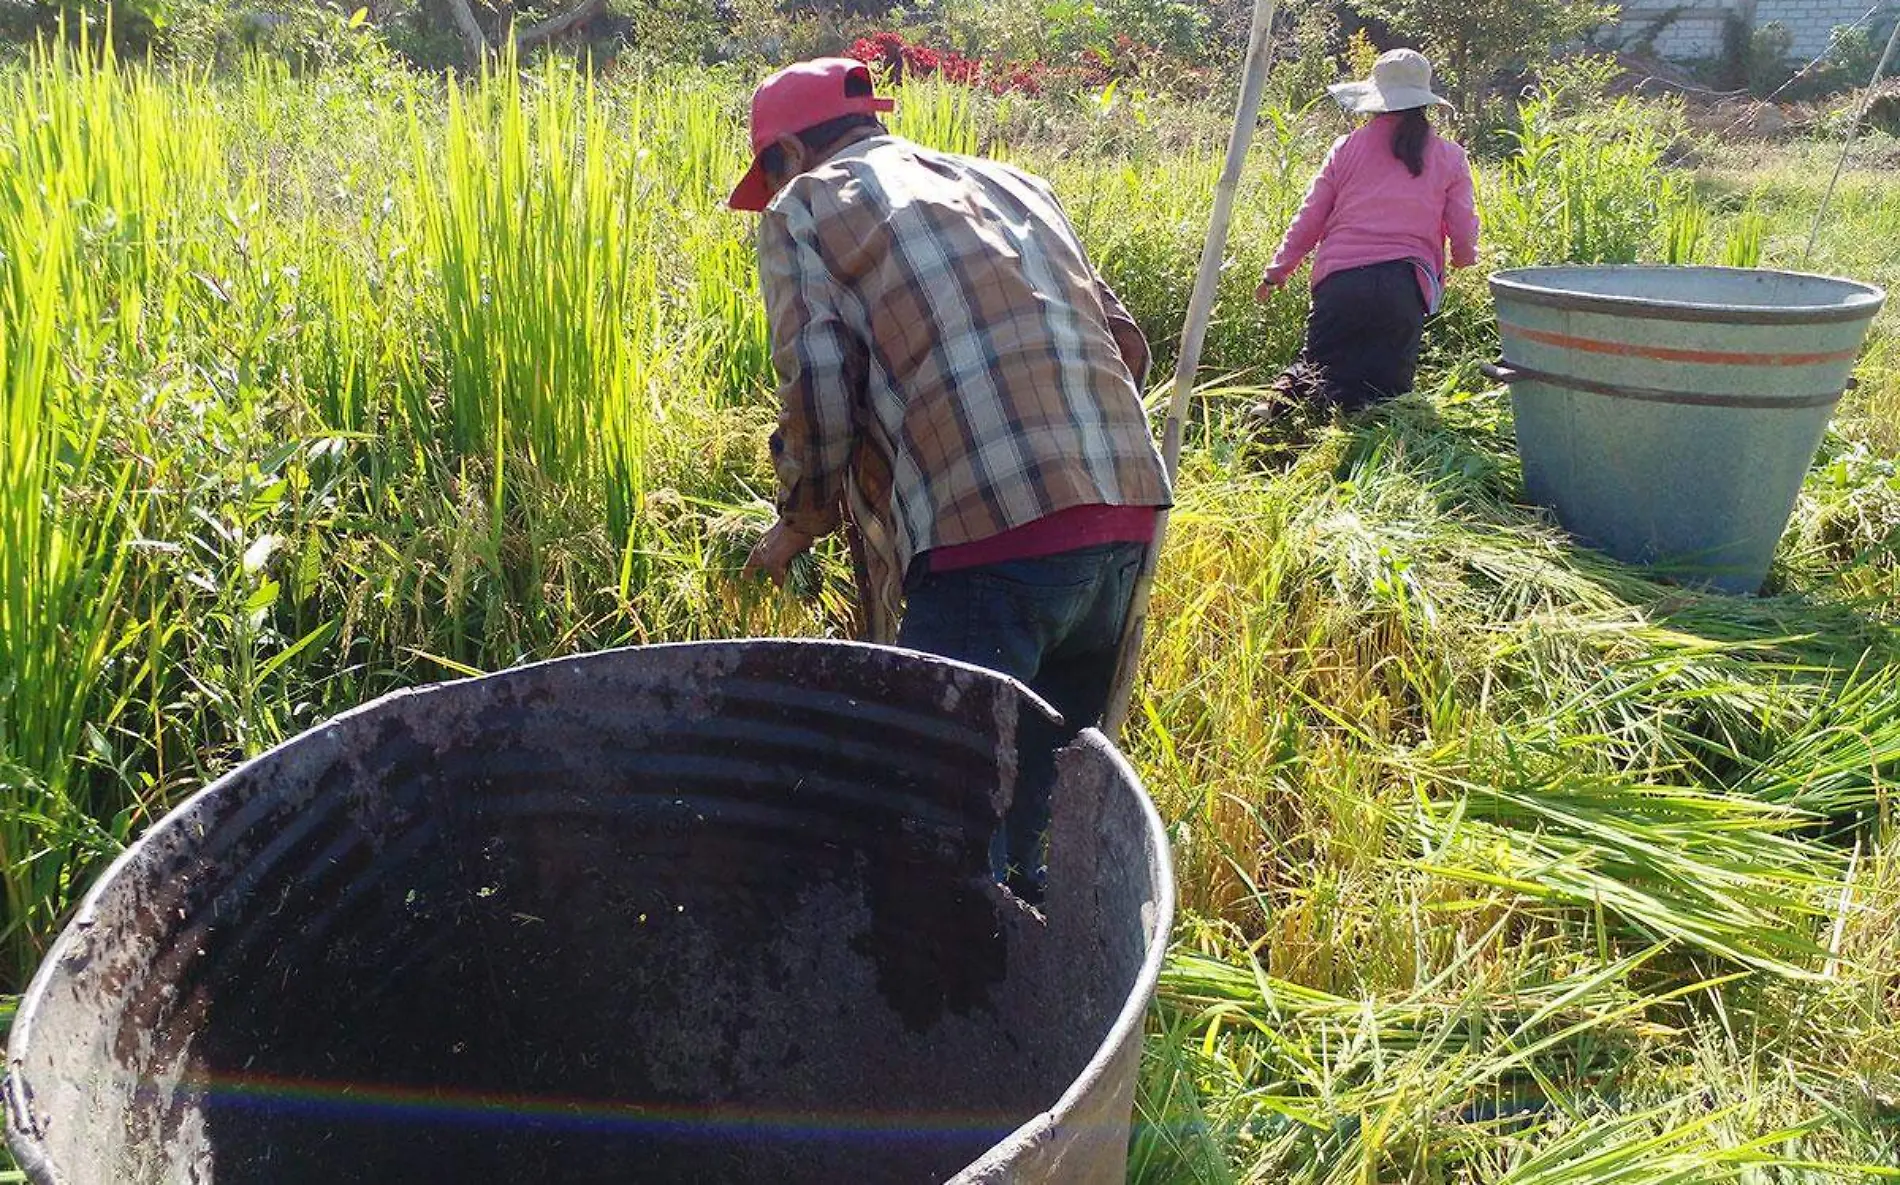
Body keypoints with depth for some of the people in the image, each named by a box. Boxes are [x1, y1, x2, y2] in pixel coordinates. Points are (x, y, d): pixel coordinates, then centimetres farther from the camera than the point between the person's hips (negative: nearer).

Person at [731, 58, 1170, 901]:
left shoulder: (805, 207, 10)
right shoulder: (1010, 183, 27)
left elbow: (819, 400, -3)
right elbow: (1126, 344, 23)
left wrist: (798, 526, 14)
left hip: (992, 534, -7)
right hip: (1126, 510, 7)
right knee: (1047, 792, 24)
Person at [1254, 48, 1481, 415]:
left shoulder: (1348, 147, 10)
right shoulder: (1450, 158, 9)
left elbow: (1309, 219, 11)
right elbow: (1464, 235, 10)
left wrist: (1277, 271, 25)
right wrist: (1463, 259, 35)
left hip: (1339, 278, 1)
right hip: (1405, 284, -1)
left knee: (1323, 367, 17)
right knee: (1388, 388, 6)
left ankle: (1287, 396, -20)